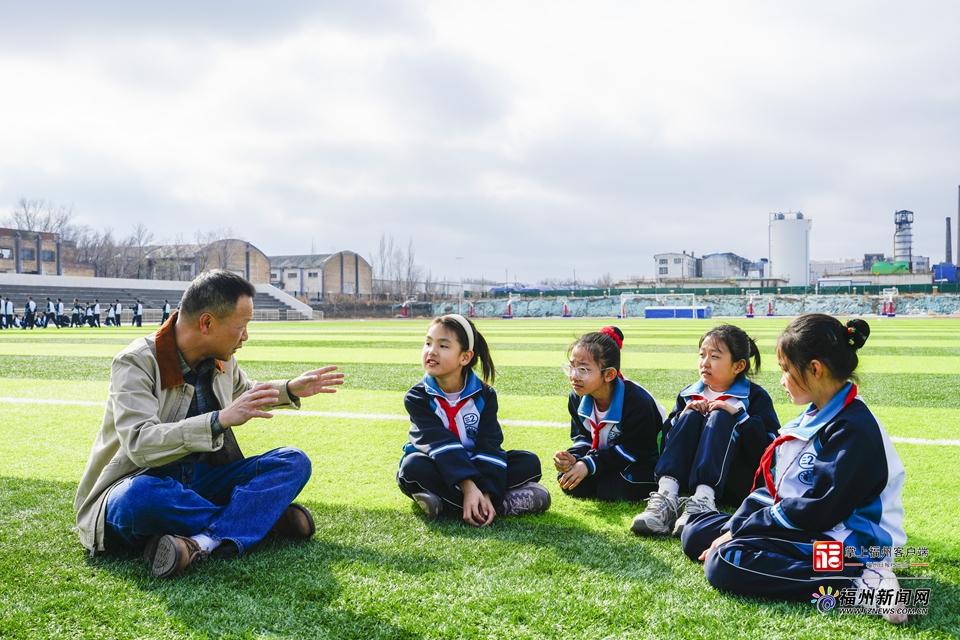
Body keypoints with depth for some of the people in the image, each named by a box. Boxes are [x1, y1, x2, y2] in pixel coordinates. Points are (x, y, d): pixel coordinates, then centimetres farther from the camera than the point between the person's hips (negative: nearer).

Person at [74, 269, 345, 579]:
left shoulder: (220, 358, 3)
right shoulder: (136, 363, -18)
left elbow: (243, 393, 27)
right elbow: (140, 443, -32)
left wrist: (291, 390, 13)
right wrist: (220, 420, -41)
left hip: (202, 480, 6)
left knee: (294, 461, -10)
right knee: (139, 496, -42)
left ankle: (203, 542, -31)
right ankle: (261, 516, -19)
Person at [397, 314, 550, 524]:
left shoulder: (484, 396, -6)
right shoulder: (417, 397, -12)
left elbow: (489, 444, -16)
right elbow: (439, 444, -25)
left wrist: (485, 493, -32)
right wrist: (468, 486, -38)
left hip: (473, 466, 2)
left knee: (529, 463, -17)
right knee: (413, 467, -36)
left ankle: (444, 504, -28)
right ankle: (506, 504, -34)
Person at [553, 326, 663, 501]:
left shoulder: (638, 402, -29)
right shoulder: (577, 398, -9)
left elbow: (632, 450, -25)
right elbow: (582, 437, 1)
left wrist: (589, 464, -31)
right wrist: (574, 458, -23)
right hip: (605, 458, 5)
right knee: (565, 480, -13)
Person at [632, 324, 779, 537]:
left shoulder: (755, 397, 4)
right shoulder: (689, 395, 16)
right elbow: (665, 443, 8)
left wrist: (738, 415, -18)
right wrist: (683, 416, -8)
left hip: (735, 484, -3)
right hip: (689, 478, 3)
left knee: (720, 417, -23)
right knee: (690, 416, -17)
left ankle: (703, 500, -47)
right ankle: (666, 495, -40)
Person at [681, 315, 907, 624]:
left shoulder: (853, 430, -19)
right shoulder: (813, 417, 11)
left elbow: (817, 509, -24)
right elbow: (770, 485, 12)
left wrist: (739, 532, -17)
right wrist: (735, 527, -2)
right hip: (792, 525, 10)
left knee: (724, 564, -28)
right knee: (696, 533, 5)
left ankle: (855, 582, -24)